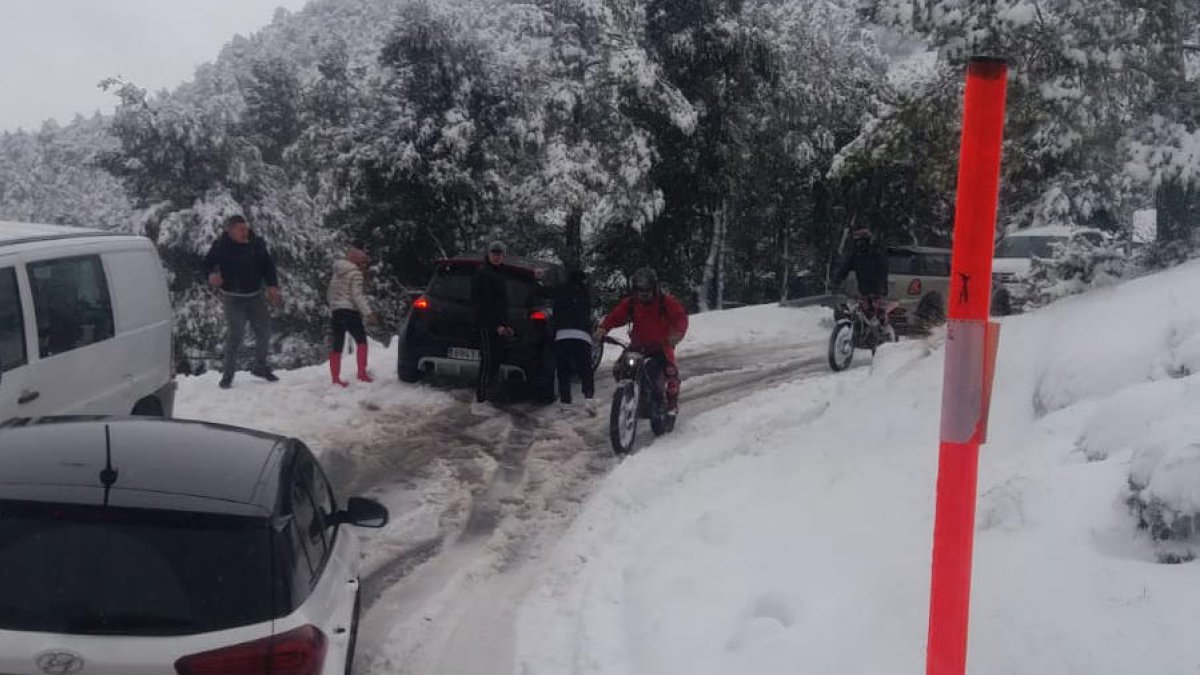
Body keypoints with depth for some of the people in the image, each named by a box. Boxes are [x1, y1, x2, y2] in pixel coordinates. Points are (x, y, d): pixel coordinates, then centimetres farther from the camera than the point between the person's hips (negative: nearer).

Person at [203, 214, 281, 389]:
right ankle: (228, 374, -1)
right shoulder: (221, 246, -11)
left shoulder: (257, 244, -3)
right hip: (233, 297, -5)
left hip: (255, 295, 5)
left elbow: (268, 266, 4)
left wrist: (272, 286, -7)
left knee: (264, 329, 11)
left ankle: (260, 366, 32)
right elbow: (207, 264, -3)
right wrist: (212, 275, -25)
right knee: (236, 332, -12)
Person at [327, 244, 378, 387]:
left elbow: (331, 293, 19)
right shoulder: (355, 273, -8)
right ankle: (362, 373, -7)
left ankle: (335, 379, 4)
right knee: (361, 340, 1)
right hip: (349, 311, -7)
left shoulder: (337, 273, 16)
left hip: (335, 311, 7)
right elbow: (357, 296, -16)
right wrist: (368, 313, -17)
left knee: (337, 346, 5)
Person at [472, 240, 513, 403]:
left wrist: (506, 325, 18)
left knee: (495, 359, 11)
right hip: (487, 324, -9)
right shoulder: (483, 273, -8)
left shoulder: (498, 274, 21)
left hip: (497, 324, 9)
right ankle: (483, 395, -9)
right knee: (488, 358, -11)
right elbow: (484, 303, -15)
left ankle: (489, 393, 18)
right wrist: (497, 325, -18)